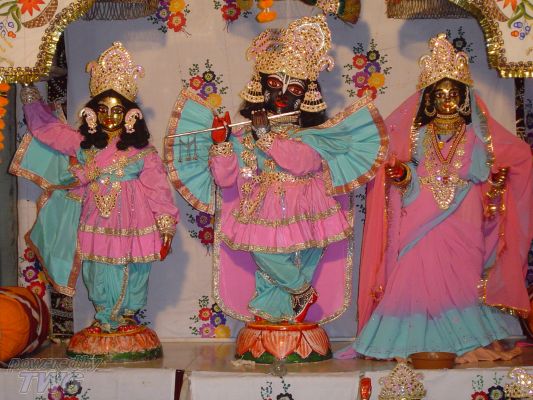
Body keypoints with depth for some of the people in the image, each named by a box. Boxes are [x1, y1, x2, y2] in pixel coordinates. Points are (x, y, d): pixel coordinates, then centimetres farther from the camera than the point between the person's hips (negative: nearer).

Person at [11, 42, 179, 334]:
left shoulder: (142, 152, -2)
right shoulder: (82, 144, 7)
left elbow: (157, 188, -4)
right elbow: (45, 126, 14)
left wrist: (166, 225, -7)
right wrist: (30, 96, 16)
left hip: (131, 223, -2)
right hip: (96, 222, 3)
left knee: (130, 271, 2)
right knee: (100, 271, 5)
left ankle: (126, 316, 17)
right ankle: (104, 319, 18)